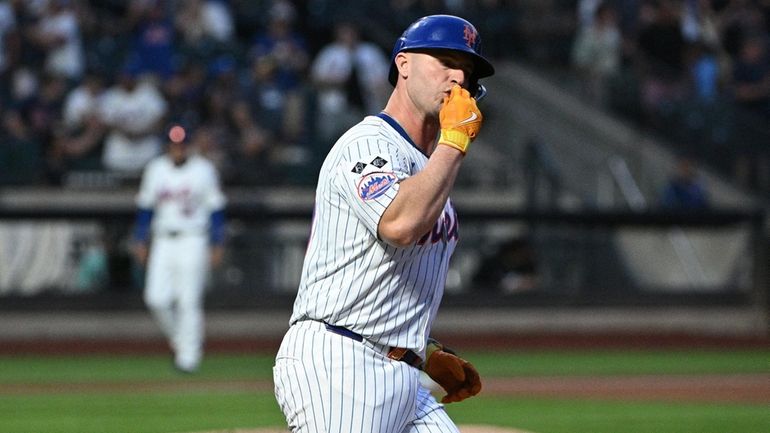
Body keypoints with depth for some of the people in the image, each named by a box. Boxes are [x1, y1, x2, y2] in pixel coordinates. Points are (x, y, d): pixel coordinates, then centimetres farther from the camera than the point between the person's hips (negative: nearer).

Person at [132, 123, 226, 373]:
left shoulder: (203, 170, -2)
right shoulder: (155, 170, 8)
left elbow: (215, 209, 0)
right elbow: (145, 207, 13)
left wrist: (217, 244, -5)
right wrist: (140, 240, 8)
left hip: (193, 242, -3)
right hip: (163, 241, 3)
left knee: (189, 301, -8)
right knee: (157, 299, -6)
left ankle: (188, 356, -3)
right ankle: (178, 338, 18)